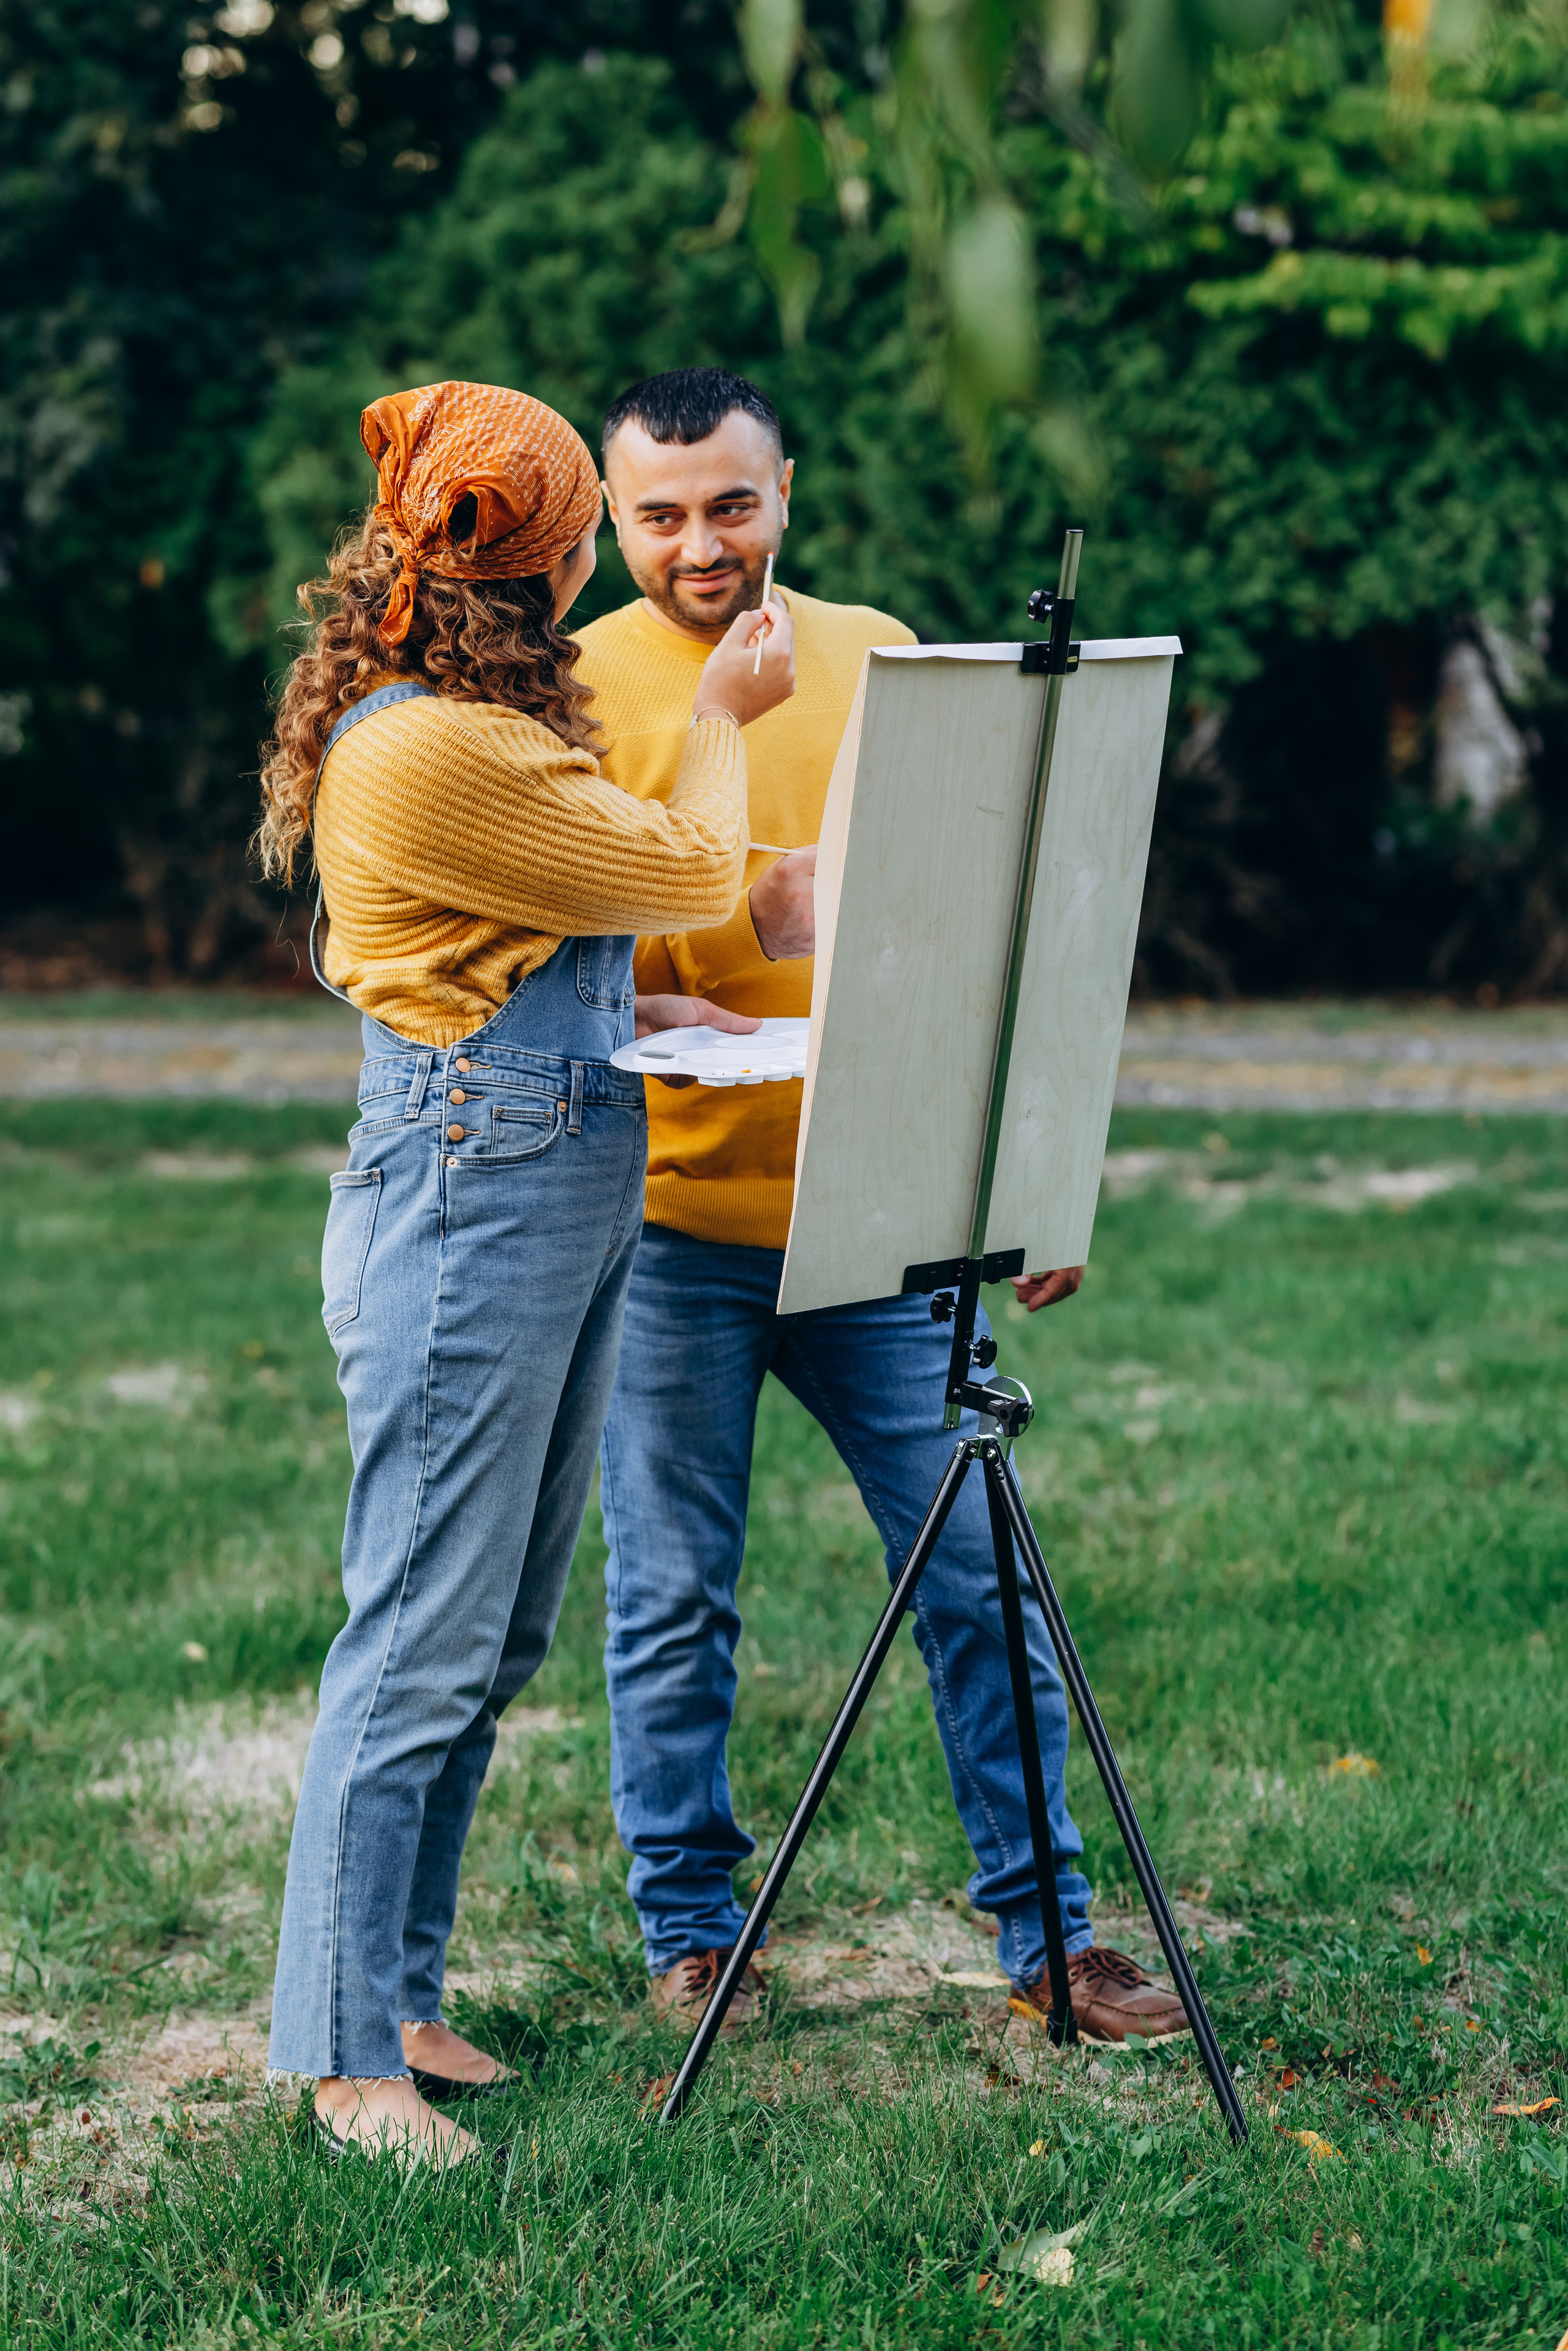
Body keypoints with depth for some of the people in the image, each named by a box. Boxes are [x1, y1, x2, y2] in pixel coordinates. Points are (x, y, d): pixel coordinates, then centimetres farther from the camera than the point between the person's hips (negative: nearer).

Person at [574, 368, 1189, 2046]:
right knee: (672, 1596, 6)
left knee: (976, 1574, 4)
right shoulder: (576, 692, -2)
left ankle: (1047, 1929, 15)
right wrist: (715, 1027, -24)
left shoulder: (878, 657, 9)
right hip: (670, 1218, -3)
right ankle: (689, 1930, 21)